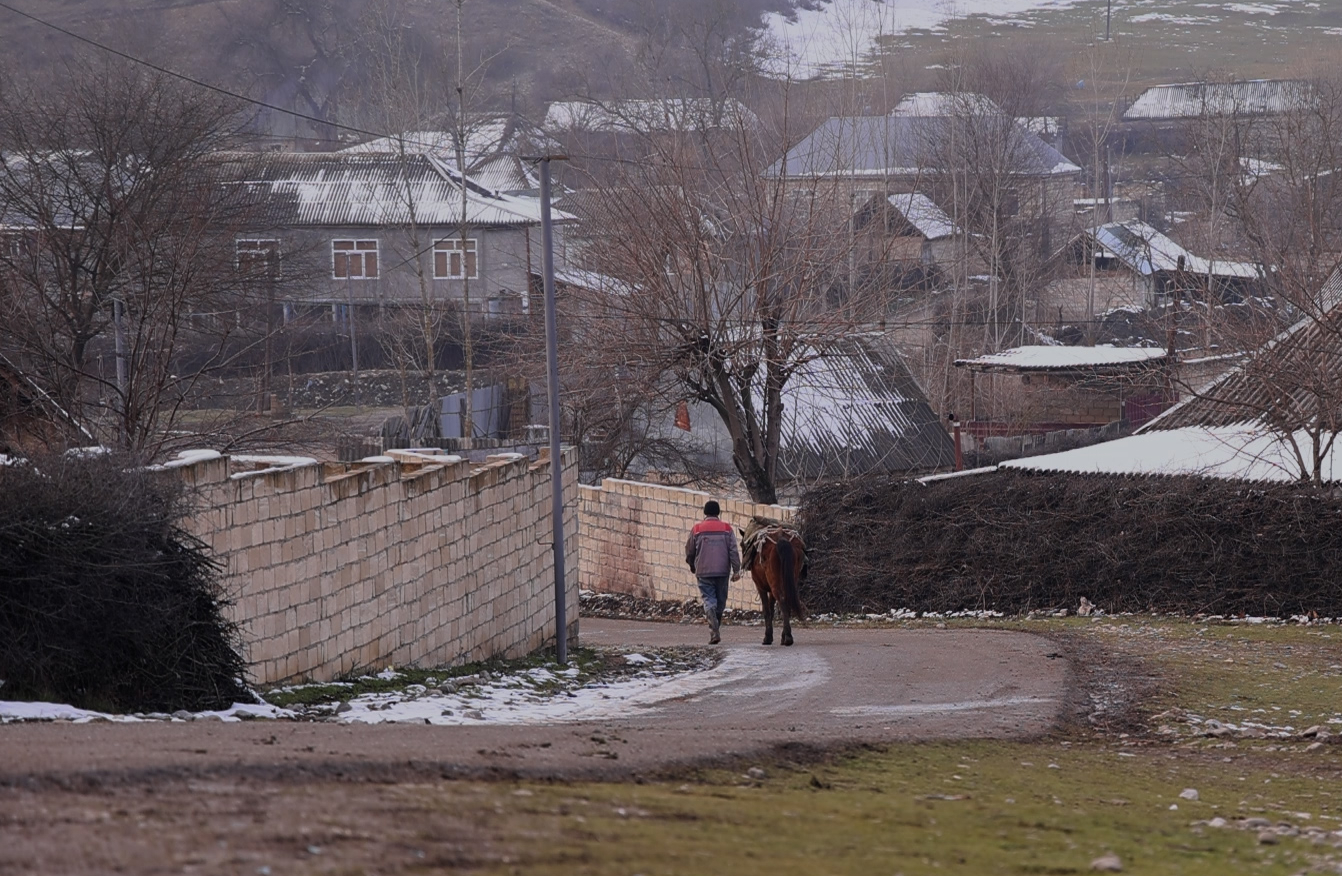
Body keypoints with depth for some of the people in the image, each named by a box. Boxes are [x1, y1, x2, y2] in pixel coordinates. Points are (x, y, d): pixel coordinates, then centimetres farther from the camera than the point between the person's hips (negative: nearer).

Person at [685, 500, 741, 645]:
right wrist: (736, 570, -2)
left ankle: (714, 632, -20)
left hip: (704, 572, -1)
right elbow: (733, 551, -4)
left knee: (709, 600, -3)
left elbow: (689, 551, 9)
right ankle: (715, 629, 25)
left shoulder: (697, 529, 0)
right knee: (720, 601, 14)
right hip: (722, 571, 1)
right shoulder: (727, 529, 2)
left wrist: (692, 566, 26)